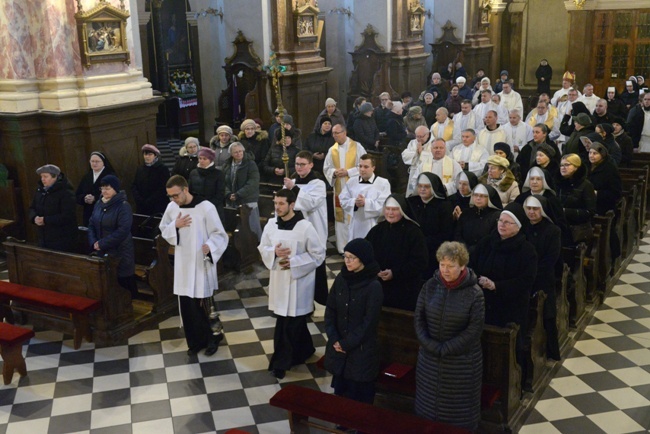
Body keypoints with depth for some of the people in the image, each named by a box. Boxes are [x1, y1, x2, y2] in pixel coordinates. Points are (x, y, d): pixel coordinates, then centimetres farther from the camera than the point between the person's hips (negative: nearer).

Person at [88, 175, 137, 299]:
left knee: (122, 287, 0)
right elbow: (91, 224, 13)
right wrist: (93, 243, -4)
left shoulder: (123, 206, -12)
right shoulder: (99, 204, 10)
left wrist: (102, 244, -17)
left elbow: (123, 231, -19)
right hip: (102, 252, 6)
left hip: (120, 254, -6)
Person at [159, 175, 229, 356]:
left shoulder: (206, 207, -16)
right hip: (183, 264, 5)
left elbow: (220, 234, -13)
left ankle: (213, 338, 26)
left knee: (204, 305, 4)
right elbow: (163, 230, 12)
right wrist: (175, 226, -10)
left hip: (201, 264, -5)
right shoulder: (171, 207, 0)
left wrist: (210, 246, -33)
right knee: (186, 306, 10)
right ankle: (195, 341, 27)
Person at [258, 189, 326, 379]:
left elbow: (319, 254, -10)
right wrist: (273, 252, -14)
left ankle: (281, 362, 13)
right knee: (295, 322, 17)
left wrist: (294, 262, -17)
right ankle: (304, 351, 39)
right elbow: (262, 249, 9)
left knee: (288, 324, -1)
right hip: (278, 279, 5)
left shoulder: (305, 227, -16)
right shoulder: (271, 224, -1)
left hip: (298, 281, -5)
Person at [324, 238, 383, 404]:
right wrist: (334, 339, -7)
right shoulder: (340, 279, -1)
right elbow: (330, 311, 3)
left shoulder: (373, 287, -17)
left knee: (359, 396, 7)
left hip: (362, 349, -5)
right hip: (338, 347, 5)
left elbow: (369, 322, -16)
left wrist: (347, 343, -13)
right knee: (340, 390, 16)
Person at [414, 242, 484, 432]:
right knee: (428, 405, 16)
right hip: (430, 358, 3)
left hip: (462, 361, -3)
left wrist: (445, 349, -16)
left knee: (459, 410, 9)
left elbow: (474, 329, -14)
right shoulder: (430, 285, -4)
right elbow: (419, 317, 0)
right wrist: (430, 345, -12)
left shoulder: (474, 293, -14)